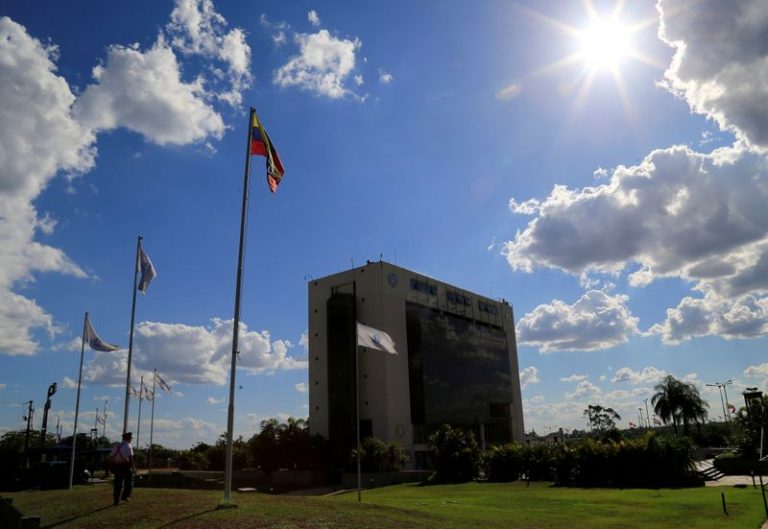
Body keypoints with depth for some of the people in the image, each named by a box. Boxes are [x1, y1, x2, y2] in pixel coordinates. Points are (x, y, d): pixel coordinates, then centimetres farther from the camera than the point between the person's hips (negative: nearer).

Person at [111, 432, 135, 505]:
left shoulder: (116, 446, 13)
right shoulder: (128, 446, -8)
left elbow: (112, 458, 14)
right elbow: (130, 458, -14)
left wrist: (113, 468, 20)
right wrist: (133, 468, -10)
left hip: (116, 466, 6)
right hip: (126, 466, -6)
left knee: (117, 483, 10)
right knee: (129, 481, 9)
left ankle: (116, 500, 11)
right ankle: (125, 496, 1)